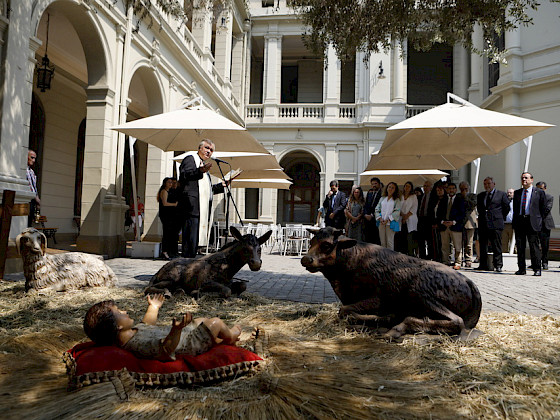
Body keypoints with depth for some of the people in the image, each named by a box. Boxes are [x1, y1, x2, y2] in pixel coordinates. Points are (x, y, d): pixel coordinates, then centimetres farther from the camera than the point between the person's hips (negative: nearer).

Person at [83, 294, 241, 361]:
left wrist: (153, 307, 34)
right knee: (215, 322, -1)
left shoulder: (132, 331, -4)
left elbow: (147, 324, 18)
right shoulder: (139, 343, -37)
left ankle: (219, 339, 49)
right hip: (192, 343, -10)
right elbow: (165, 349, -50)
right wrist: (176, 330, -67)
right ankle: (229, 337, 31)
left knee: (200, 321, 28)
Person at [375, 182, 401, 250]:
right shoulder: (382, 199, 15)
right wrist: (380, 218, -5)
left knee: (389, 242, -6)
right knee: (382, 242, 5)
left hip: (390, 223, -3)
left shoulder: (396, 200, 5)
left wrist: (388, 220, -14)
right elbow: (377, 209, 12)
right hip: (381, 222, 3)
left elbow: (397, 211, -5)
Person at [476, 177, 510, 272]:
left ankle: (498, 265, 3)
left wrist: (500, 218, 6)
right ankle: (483, 265, 12)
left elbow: (507, 208, 8)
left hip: (495, 224, -4)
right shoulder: (480, 195, 16)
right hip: (483, 224, 4)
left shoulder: (501, 194, 4)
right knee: (483, 246, 5)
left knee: (496, 246, -3)